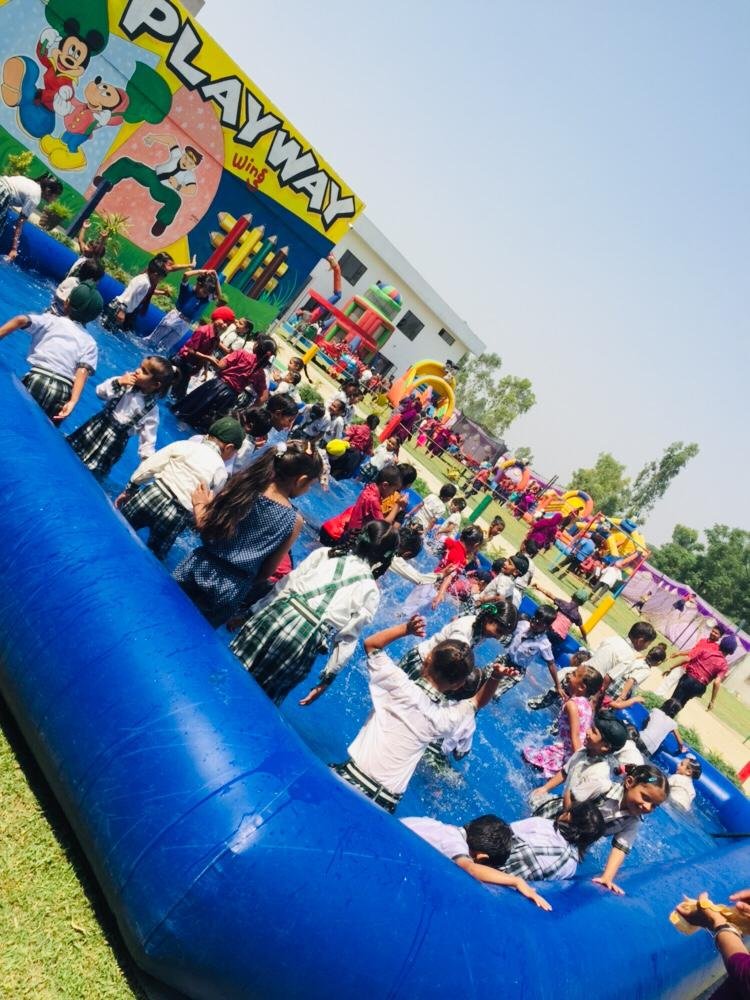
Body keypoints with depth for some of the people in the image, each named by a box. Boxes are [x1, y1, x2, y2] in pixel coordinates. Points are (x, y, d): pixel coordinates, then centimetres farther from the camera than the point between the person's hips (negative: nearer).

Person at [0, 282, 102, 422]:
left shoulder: (50, 319, 14)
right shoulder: (90, 343, 15)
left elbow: (21, 320, -6)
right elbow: (83, 371, -2)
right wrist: (73, 401, -14)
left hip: (37, 380, -2)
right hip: (62, 393, 2)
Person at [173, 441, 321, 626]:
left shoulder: (244, 483, -13)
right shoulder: (294, 521, -15)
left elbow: (204, 526, -6)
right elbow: (266, 572, -6)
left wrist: (200, 504, 14)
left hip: (199, 570, 1)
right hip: (228, 594, 0)